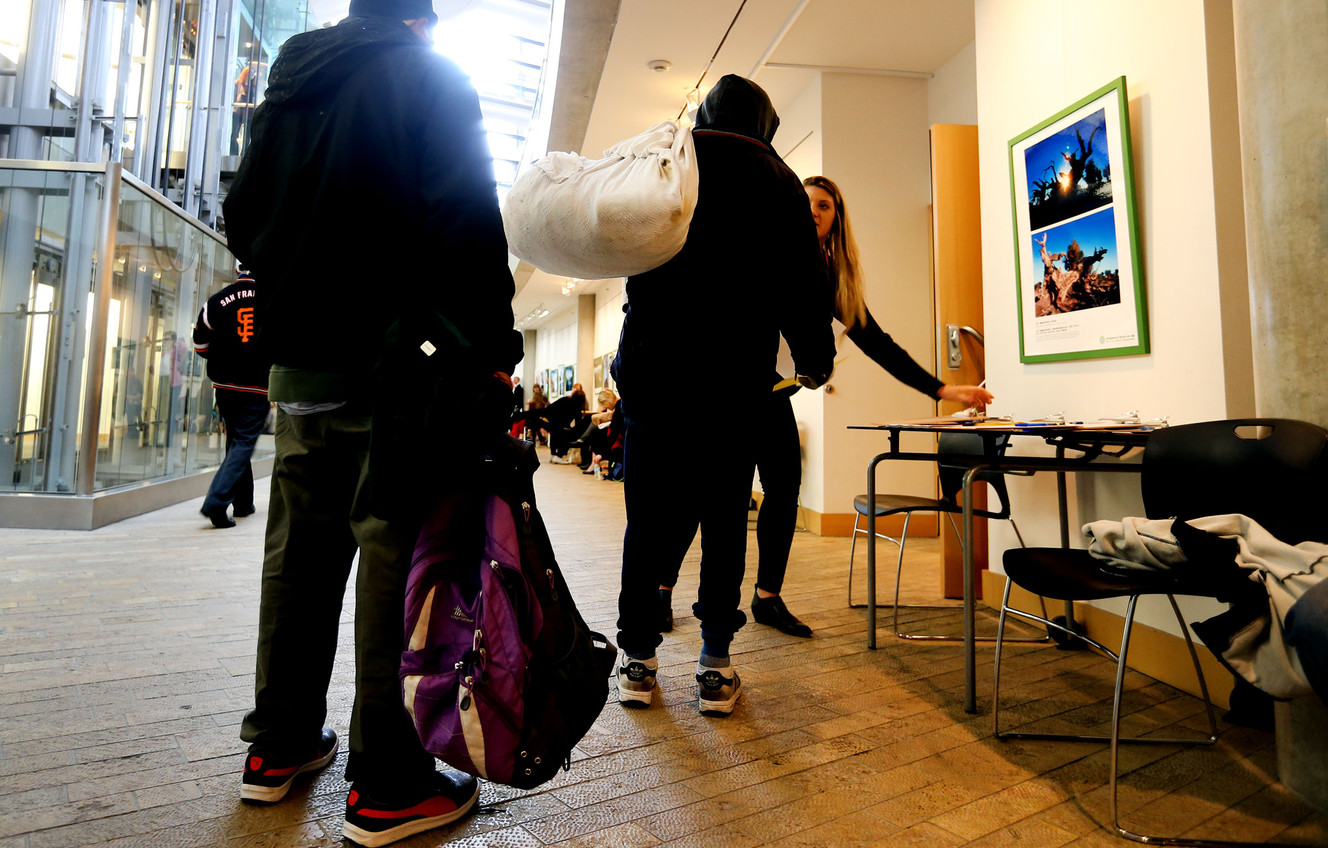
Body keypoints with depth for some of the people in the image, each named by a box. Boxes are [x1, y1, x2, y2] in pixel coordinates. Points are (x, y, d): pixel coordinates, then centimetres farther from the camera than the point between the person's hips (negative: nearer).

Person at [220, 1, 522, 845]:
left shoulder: (288, 87, 23)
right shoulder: (430, 74, 3)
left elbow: (244, 215, 25)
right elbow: (467, 216, -12)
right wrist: (494, 343, -13)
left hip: (296, 357, 7)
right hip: (392, 358, -7)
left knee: (300, 551, 12)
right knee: (394, 551, -5)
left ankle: (280, 743, 26)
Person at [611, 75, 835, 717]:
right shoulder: (777, 179, 9)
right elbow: (802, 282, 6)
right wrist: (815, 361, 15)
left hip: (653, 366, 1)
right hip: (737, 375, 0)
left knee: (649, 518, 7)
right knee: (725, 521, 7)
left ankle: (637, 658, 15)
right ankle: (715, 665, 12)